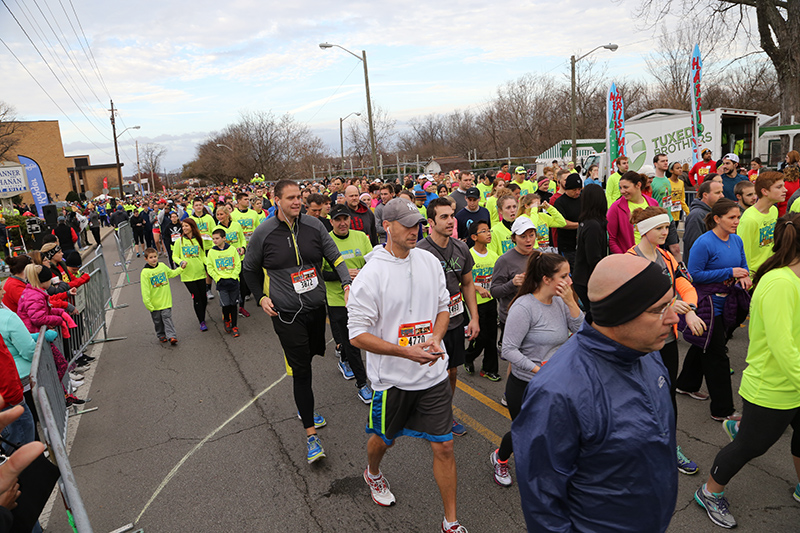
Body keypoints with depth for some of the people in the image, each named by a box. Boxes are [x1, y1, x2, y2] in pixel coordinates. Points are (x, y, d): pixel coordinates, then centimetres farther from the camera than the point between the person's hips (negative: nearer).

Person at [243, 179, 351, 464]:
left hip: (317, 307, 4)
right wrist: (260, 297, 0)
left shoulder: (314, 225, -2)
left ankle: (304, 407, 47)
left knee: (312, 354, 21)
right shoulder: (264, 233, -8)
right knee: (301, 371, -5)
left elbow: (335, 256, 0)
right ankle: (310, 434, 6)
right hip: (286, 313, -4)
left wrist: (347, 283, -17)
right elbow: (249, 268, 8)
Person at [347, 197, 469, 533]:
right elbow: (357, 334, -16)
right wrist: (406, 352, -25)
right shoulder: (371, 274, -17)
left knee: (443, 446, 7)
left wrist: (435, 337, -10)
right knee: (383, 438, 21)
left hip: (433, 373, 3)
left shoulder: (430, 262, -1)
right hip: (392, 378, -3)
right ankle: (373, 474, 57)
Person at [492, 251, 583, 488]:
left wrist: (571, 302, -16)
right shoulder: (524, 307, -22)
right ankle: (499, 459, 43)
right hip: (525, 386, -5)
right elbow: (508, 350, -23)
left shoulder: (560, 301, -2)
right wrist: (538, 369, -28)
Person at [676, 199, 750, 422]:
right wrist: (729, 272, -21)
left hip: (725, 303, 8)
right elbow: (694, 275, -19)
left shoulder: (737, 240, 5)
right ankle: (722, 410, 7)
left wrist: (743, 277, -7)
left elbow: (743, 265, 17)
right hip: (707, 304, -8)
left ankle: (686, 385, 41)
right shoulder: (704, 243, -19)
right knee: (716, 354, -3)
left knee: (704, 344, 21)